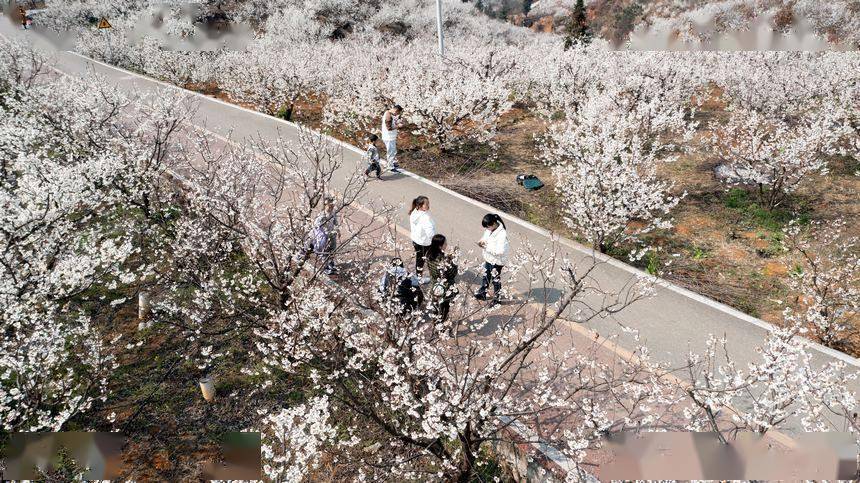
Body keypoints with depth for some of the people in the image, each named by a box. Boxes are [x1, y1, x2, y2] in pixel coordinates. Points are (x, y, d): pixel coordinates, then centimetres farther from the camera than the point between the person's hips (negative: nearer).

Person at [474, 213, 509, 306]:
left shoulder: (502, 234, -31)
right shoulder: (489, 230, -7)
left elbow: (500, 251, -33)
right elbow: (486, 237, 14)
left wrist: (487, 247, -29)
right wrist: (482, 241, -8)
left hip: (497, 261, -8)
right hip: (488, 258, 8)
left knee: (496, 279, 10)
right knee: (486, 276, 25)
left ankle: (496, 299, 28)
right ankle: (482, 293, 45)